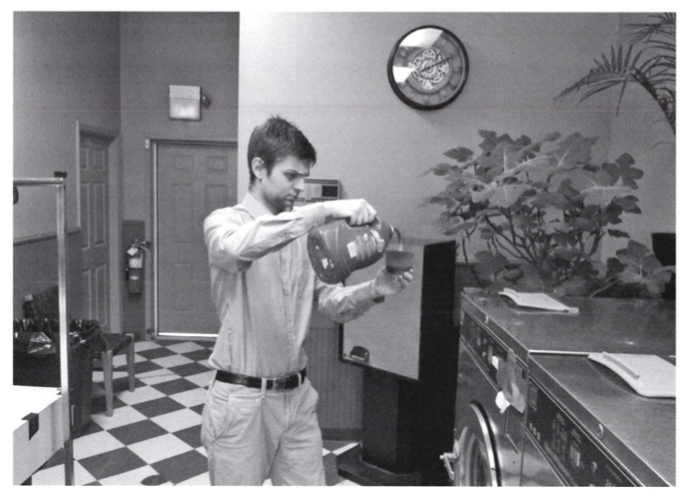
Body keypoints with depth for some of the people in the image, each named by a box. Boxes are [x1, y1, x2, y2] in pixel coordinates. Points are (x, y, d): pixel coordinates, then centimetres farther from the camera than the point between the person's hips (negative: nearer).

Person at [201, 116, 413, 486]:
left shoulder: (303, 232, 7)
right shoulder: (224, 221, -9)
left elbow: (328, 302, 6)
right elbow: (237, 247, -35)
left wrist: (374, 290, -13)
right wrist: (325, 210, -37)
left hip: (297, 396, 5)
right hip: (242, 399, -5)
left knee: (309, 483, 13)